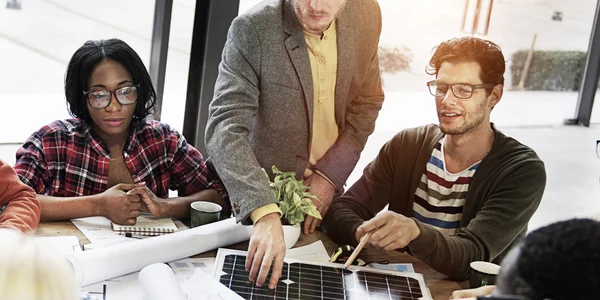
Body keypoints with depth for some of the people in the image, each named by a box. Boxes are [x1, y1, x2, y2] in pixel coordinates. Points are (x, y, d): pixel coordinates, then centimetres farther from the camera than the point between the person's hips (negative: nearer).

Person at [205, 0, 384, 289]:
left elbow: (367, 101, 1)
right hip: (264, 194, -3)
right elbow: (224, 127, -31)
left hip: (325, 191, 4)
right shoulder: (252, 29, -25)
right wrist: (264, 213, -44)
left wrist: (331, 174, -11)